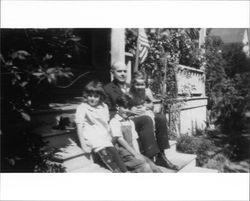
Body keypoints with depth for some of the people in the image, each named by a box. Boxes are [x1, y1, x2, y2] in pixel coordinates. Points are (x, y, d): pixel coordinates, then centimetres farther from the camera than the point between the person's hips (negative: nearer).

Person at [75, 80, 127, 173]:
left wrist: (110, 137, 8)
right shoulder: (82, 108, 0)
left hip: (105, 138, 4)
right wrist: (83, 144, -9)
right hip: (92, 138, -4)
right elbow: (79, 126, -4)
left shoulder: (104, 107, 15)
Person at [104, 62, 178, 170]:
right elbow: (109, 113, -5)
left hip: (135, 117, 7)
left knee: (160, 120, -14)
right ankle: (150, 158, -33)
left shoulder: (130, 88, 25)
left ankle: (161, 156, -14)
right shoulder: (107, 89, 2)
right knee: (147, 119, -31)